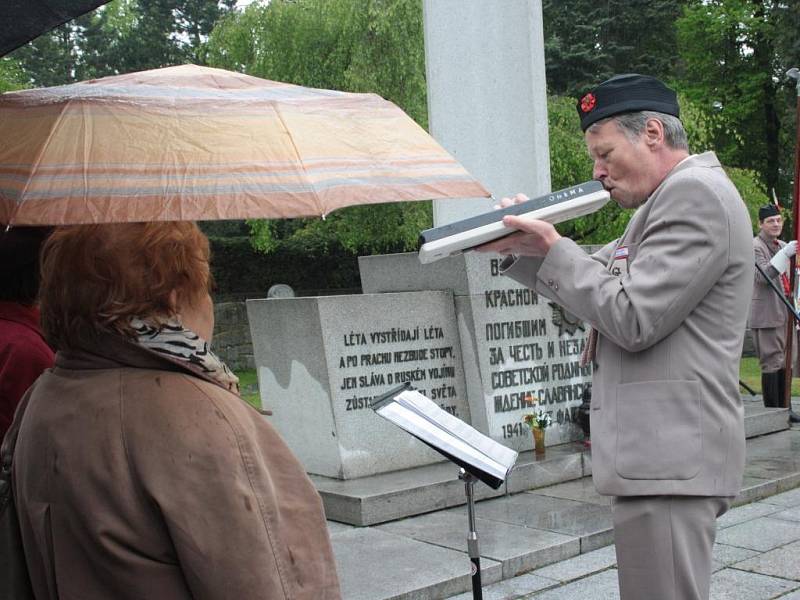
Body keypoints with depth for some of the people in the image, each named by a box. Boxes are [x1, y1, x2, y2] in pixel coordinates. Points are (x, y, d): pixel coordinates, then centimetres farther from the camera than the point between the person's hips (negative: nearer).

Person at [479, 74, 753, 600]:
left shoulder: (696, 192, -13)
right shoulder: (675, 198, 21)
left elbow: (632, 318, -18)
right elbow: (601, 282, 22)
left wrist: (552, 250, -9)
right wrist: (523, 249, 10)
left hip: (672, 460, -11)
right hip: (663, 455, 11)